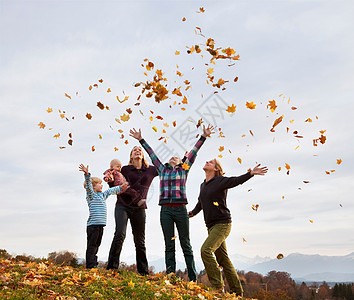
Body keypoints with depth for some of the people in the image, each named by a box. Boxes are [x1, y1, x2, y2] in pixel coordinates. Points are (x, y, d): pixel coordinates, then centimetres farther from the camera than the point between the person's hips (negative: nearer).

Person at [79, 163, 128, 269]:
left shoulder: (102, 195, 20)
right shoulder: (91, 194, -3)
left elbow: (111, 191, 31)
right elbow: (88, 185, -18)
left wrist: (121, 187, 30)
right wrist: (87, 174, -32)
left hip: (100, 224, 8)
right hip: (93, 224, -8)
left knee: (96, 245, 11)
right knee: (92, 245, -6)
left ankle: (94, 265, 15)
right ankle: (90, 266, -6)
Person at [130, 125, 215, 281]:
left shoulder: (183, 170, 14)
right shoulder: (162, 170, 19)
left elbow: (193, 152, 11)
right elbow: (152, 154, 21)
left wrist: (203, 136, 8)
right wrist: (141, 139, 23)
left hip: (180, 209, -2)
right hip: (166, 210, 2)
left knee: (186, 245, 1)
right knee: (169, 245, 3)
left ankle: (193, 279, 4)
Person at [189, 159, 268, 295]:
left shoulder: (221, 181, -6)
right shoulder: (203, 185, 16)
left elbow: (237, 180, -17)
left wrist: (251, 173, -33)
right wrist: (192, 213, 45)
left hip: (222, 224, -8)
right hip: (211, 226, 8)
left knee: (206, 250, -22)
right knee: (223, 259, 9)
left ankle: (218, 286, -14)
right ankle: (237, 291, 17)